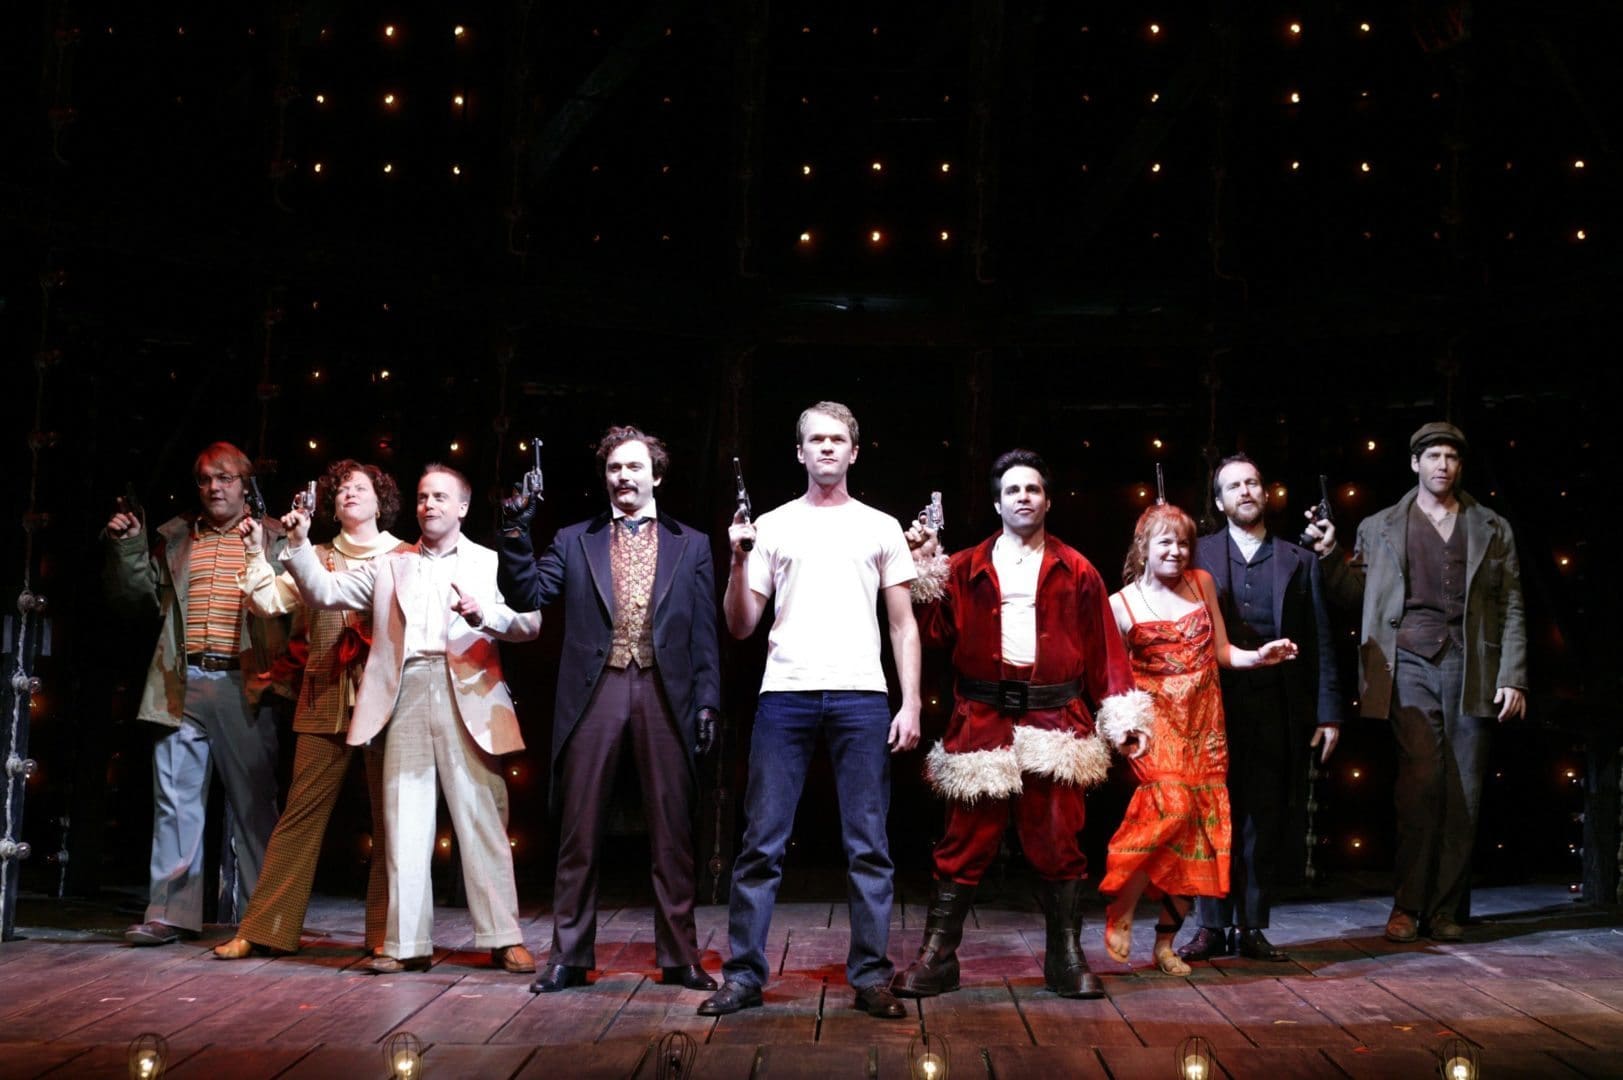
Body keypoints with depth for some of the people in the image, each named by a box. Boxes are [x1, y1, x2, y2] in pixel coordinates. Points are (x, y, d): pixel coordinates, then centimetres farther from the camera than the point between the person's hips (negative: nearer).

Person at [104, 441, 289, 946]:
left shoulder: (271, 539, 5)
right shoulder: (175, 538, 16)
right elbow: (137, 596, 15)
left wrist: (285, 668, -14)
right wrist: (127, 546, 2)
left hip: (245, 686, -3)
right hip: (184, 685, 3)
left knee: (254, 801, 2)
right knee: (175, 799, 3)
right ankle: (170, 912, 8)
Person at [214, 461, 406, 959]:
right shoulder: (317, 559, 15)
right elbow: (270, 600, 5)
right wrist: (255, 553, -6)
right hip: (326, 702, 2)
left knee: (389, 819, 0)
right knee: (301, 814, 0)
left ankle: (385, 933, 7)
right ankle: (264, 929, 4)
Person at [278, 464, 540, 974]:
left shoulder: (490, 563, 12)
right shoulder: (389, 565, 20)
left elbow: (529, 622, -1)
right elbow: (325, 591, 11)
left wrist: (484, 612, -19)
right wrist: (299, 543, -2)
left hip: (467, 698, -2)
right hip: (406, 697, 3)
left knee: (482, 820, -4)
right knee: (403, 822, 1)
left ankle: (503, 938, 1)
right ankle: (407, 942, 6)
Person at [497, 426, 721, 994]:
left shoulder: (691, 545, 12)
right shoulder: (574, 541, 13)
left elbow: (704, 632, 8)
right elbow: (527, 594, 2)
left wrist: (707, 701, 0)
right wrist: (516, 529, -9)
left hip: (664, 694, 0)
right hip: (595, 692, 0)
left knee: (672, 832, 3)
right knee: (579, 830, 2)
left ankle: (678, 957, 11)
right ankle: (569, 956, 11)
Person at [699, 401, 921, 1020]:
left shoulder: (880, 528, 13)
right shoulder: (772, 526, 13)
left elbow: (903, 625, 11)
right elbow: (741, 627, 11)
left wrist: (911, 703, 0)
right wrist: (738, 562, -4)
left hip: (861, 697, 0)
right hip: (785, 693, 0)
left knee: (869, 846, 1)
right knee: (762, 842, 0)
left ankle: (870, 977, 9)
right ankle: (744, 975, 7)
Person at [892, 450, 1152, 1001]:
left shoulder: (1076, 572, 10)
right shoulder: (966, 569, 11)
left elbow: (1104, 649, 7)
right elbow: (935, 631, 2)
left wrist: (1123, 716, 0)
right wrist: (924, 567, -4)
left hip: (1054, 721, 0)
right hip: (982, 721, 0)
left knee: (1057, 841, 2)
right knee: (965, 841, 1)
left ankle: (1067, 960, 14)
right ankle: (936, 959, 8)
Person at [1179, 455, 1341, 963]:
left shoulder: (1299, 561, 11)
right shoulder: (1198, 555, 7)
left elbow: (1320, 643, 9)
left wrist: (1328, 712, 3)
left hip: (1279, 712, 1)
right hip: (1215, 706, -1)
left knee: (1267, 823, 4)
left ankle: (1252, 927, 13)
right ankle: (1212, 927, 9)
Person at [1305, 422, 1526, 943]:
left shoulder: (1492, 529, 14)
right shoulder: (1379, 527, 14)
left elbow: (1511, 609, 10)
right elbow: (1354, 595, 12)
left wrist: (1512, 677, 0)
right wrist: (1330, 554, -5)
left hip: (1470, 667, 2)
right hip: (1411, 664, -1)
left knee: (1464, 791, 0)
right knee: (1422, 779, -14)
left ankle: (1446, 910, 8)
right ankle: (1408, 906, -5)